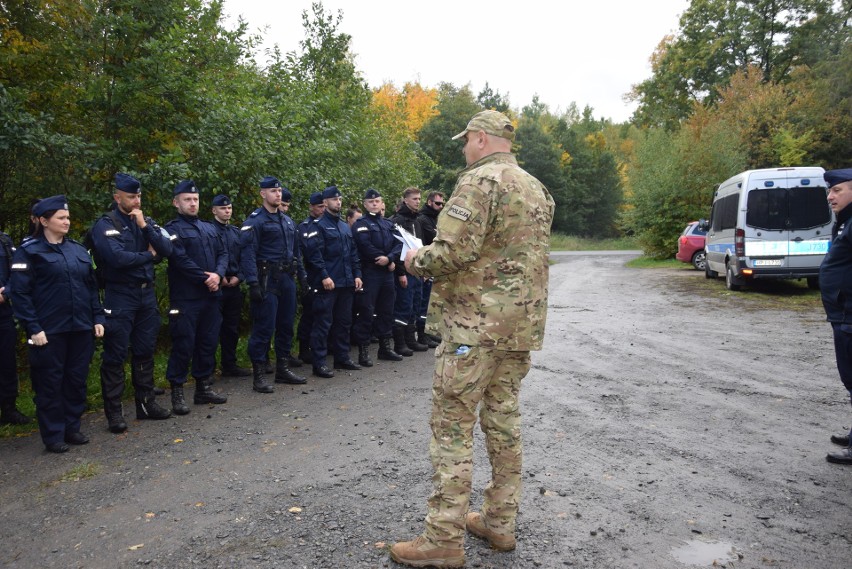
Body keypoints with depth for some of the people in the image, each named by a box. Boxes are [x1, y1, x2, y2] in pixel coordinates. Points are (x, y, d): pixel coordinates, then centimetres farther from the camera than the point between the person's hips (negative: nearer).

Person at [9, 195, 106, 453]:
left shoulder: (78, 250, 12)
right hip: (49, 331, -5)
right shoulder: (29, 251, -4)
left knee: (77, 380, 10)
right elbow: (19, 292, -8)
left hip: (81, 329, 5)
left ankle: (72, 428, 24)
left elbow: (91, 287, 15)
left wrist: (97, 318, 7)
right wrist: (33, 328, -14)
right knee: (50, 383, 4)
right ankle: (53, 436, 15)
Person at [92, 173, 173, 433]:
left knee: (145, 351, 13)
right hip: (119, 297, -6)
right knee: (115, 355, 0)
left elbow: (166, 249, -2)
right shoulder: (105, 224, -7)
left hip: (147, 294, 6)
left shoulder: (146, 221, 10)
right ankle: (113, 411, 9)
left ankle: (146, 403, 24)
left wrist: (145, 226, -13)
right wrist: (149, 255, -7)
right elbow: (117, 257, -22)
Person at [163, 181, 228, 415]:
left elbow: (223, 253, 10)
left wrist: (218, 275, -9)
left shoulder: (209, 228, 17)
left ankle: (204, 387, 23)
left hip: (210, 295, 7)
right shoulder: (172, 229, -5)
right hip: (185, 298, -7)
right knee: (183, 345, -3)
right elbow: (181, 260, -16)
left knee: (208, 342, 12)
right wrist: (205, 278, -15)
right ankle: (177, 393, 7)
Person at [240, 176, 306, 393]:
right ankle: (259, 375, 3)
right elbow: (248, 254, -14)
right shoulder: (255, 221, -8)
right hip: (267, 281, -7)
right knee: (264, 327, -5)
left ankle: (283, 369, 23)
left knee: (286, 326, 12)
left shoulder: (288, 221, 16)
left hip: (287, 279, 8)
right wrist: (253, 283, -21)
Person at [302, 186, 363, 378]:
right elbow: (314, 253, -15)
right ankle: (319, 363, 0)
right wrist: (324, 276, -20)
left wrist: (357, 274, 10)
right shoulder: (318, 226, -6)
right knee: (323, 323, -5)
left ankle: (342, 357, 24)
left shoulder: (345, 226, 18)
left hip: (346, 282, 8)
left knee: (344, 322, 13)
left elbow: (353, 253, 19)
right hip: (327, 283, -8)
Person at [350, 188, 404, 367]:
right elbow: (366, 247, -16)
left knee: (386, 310, 12)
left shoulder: (388, 224, 17)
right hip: (369, 273, -6)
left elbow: (399, 243, 4)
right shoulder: (360, 224, -2)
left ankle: (385, 346, 23)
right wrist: (387, 261, -12)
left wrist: (389, 258, -15)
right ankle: (363, 350, 0)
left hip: (387, 272, 6)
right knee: (366, 311, -6)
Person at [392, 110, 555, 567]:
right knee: (502, 419, 15)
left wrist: (417, 260, -3)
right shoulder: (537, 189, 16)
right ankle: (500, 523, 25)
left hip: (476, 324, -9)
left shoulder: (480, 180, -12)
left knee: (452, 426, -2)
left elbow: (454, 250, -22)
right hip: (523, 324, 9)